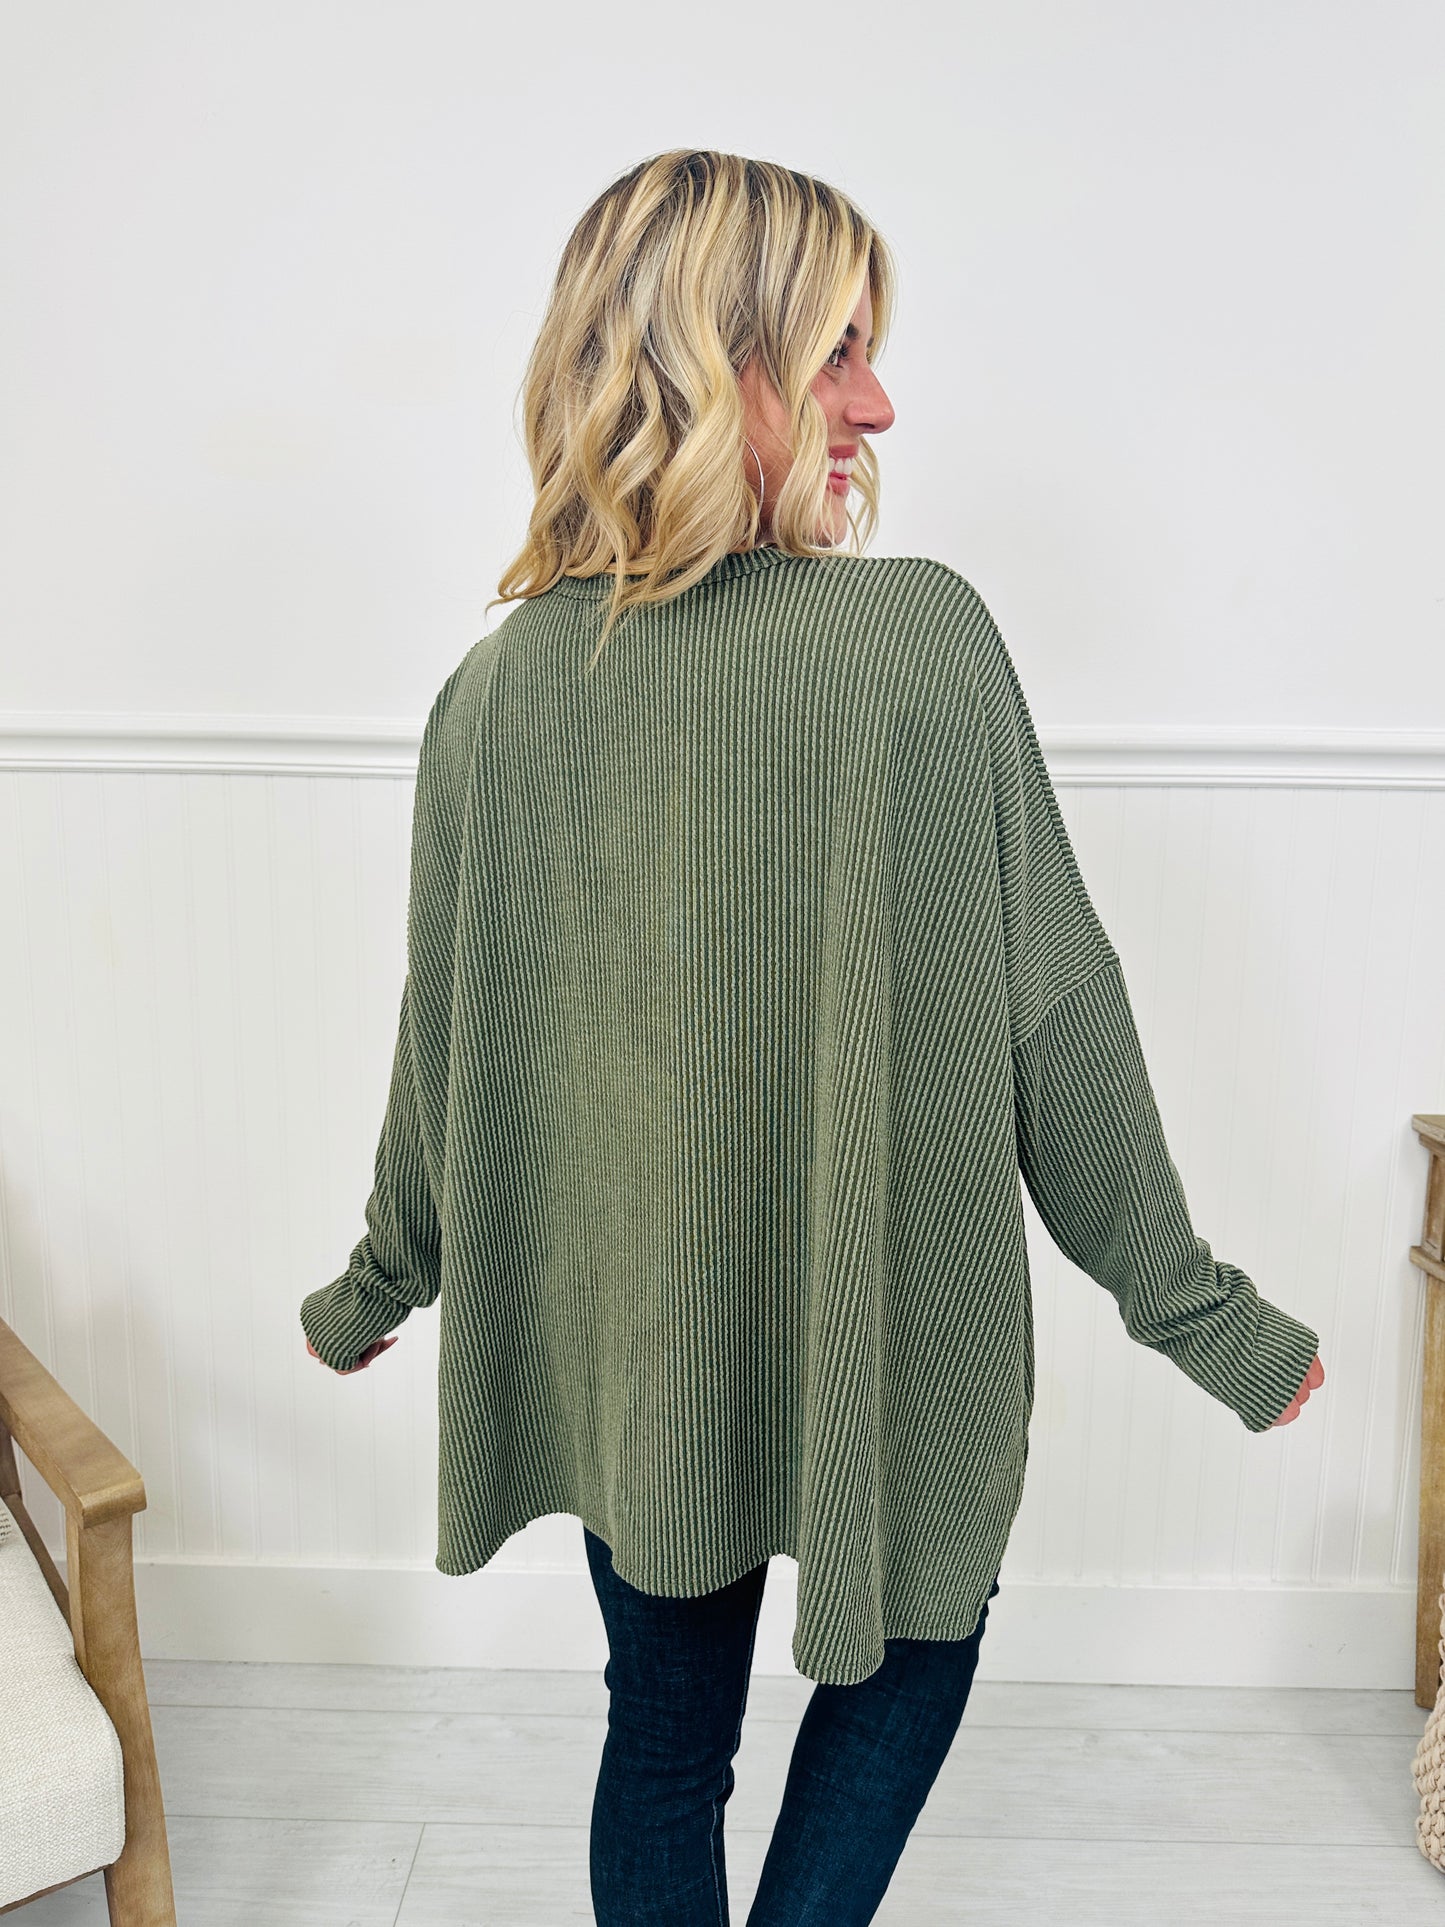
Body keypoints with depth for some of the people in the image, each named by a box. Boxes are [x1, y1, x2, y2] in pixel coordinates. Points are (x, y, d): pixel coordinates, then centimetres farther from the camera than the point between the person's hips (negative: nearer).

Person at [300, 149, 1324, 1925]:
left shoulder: (499, 688, -8)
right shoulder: (923, 634, -19)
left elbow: (447, 1049, 0)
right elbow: (1050, 1010, -15)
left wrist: (372, 1290, 18)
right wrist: (1195, 1308, -2)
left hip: (622, 1337, 3)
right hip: (886, 1325, -3)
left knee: (666, 1723, 24)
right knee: (915, 1635, 28)